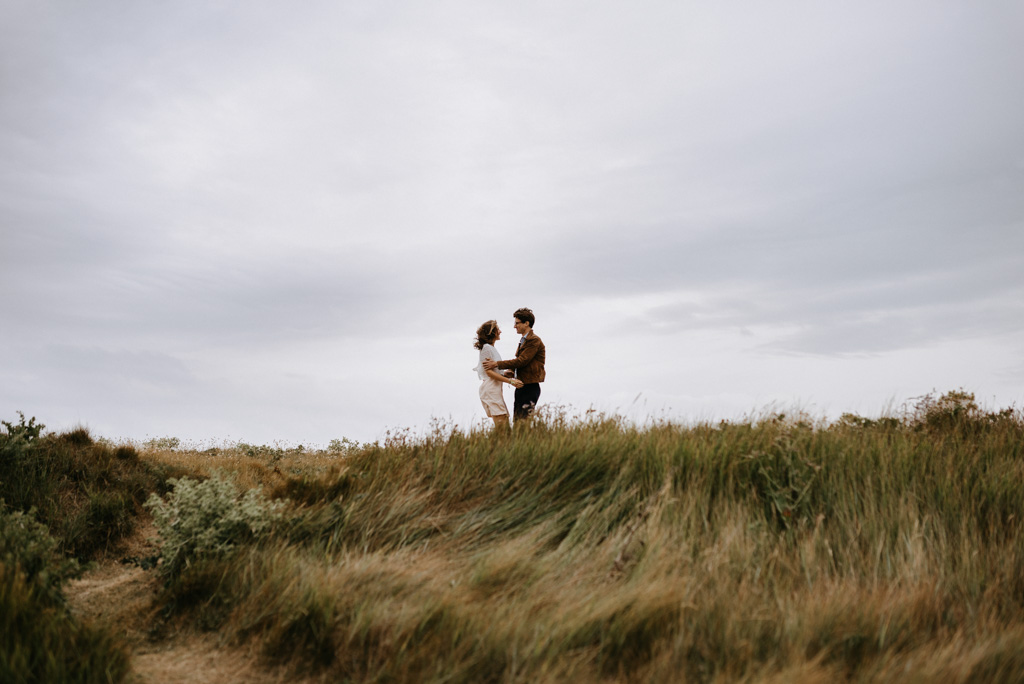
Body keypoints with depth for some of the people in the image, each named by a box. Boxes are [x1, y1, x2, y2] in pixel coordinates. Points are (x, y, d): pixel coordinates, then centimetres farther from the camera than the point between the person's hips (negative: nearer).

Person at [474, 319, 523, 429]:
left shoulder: (491, 348, 21)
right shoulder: (487, 348, -8)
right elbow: (489, 372, -16)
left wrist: (506, 375, 5)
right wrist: (510, 381, -17)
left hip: (496, 388, 10)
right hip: (490, 388, -10)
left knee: (505, 420, 4)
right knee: (501, 422, -15)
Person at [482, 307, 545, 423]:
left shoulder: (534, 340, -12)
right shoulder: (523, 340, 19)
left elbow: (521, 361, -19)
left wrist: (497, 364, -18)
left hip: (530, 387, -10)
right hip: (521, 387, 10)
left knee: (524, 421, -12)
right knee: (517, 421, 8)